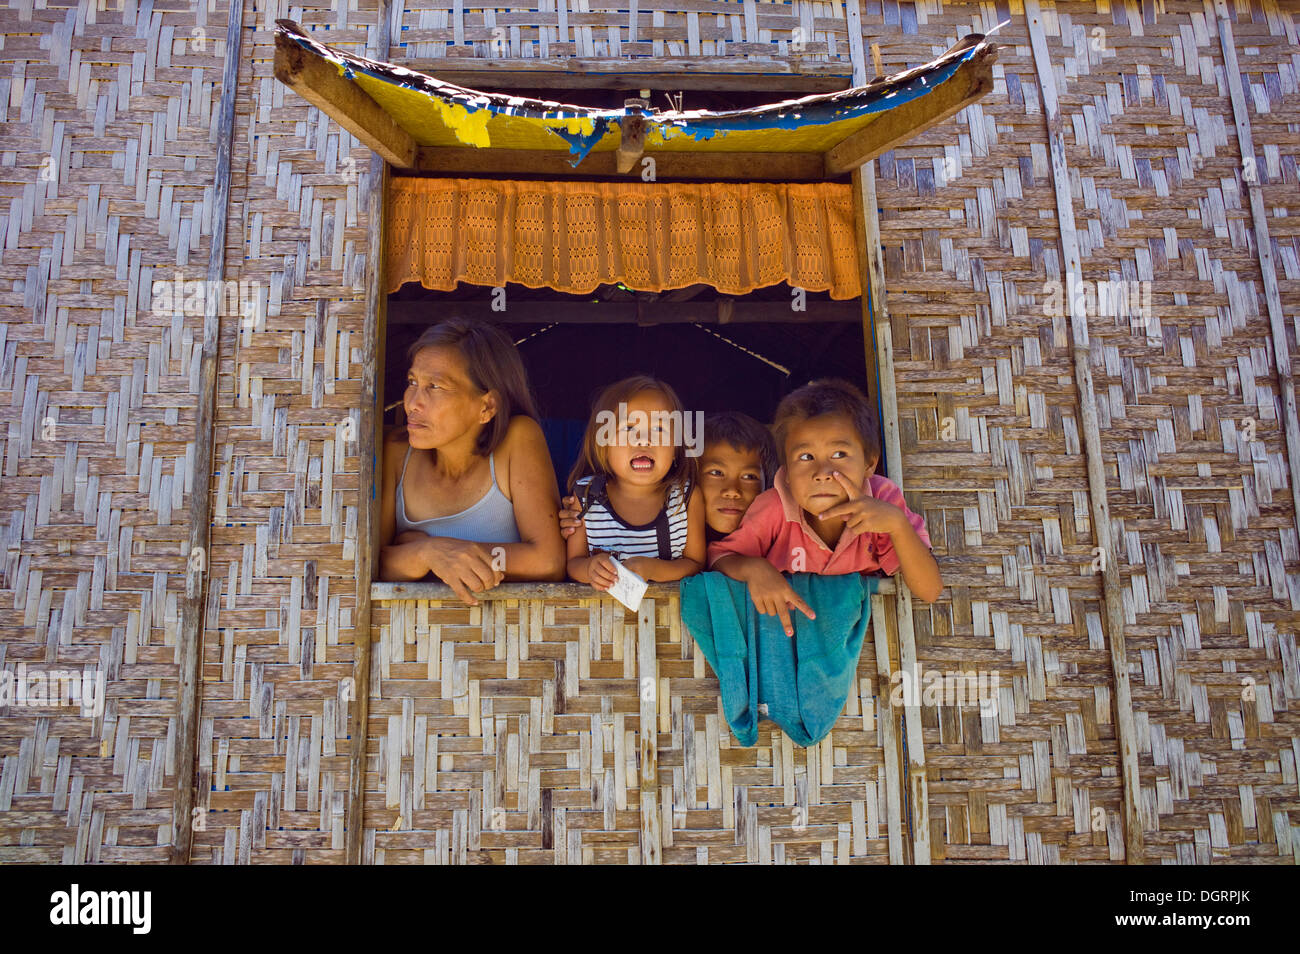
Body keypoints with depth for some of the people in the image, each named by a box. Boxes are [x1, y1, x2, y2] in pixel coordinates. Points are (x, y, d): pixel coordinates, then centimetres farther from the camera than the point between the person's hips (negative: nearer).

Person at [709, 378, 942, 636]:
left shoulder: (883, 500, -17)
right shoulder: (773, 509, -19)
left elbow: (930, 592, -18)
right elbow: (719, 558, -7)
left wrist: (897, 522, -33)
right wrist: (753, 568, -30)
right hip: (788, 627, 0)